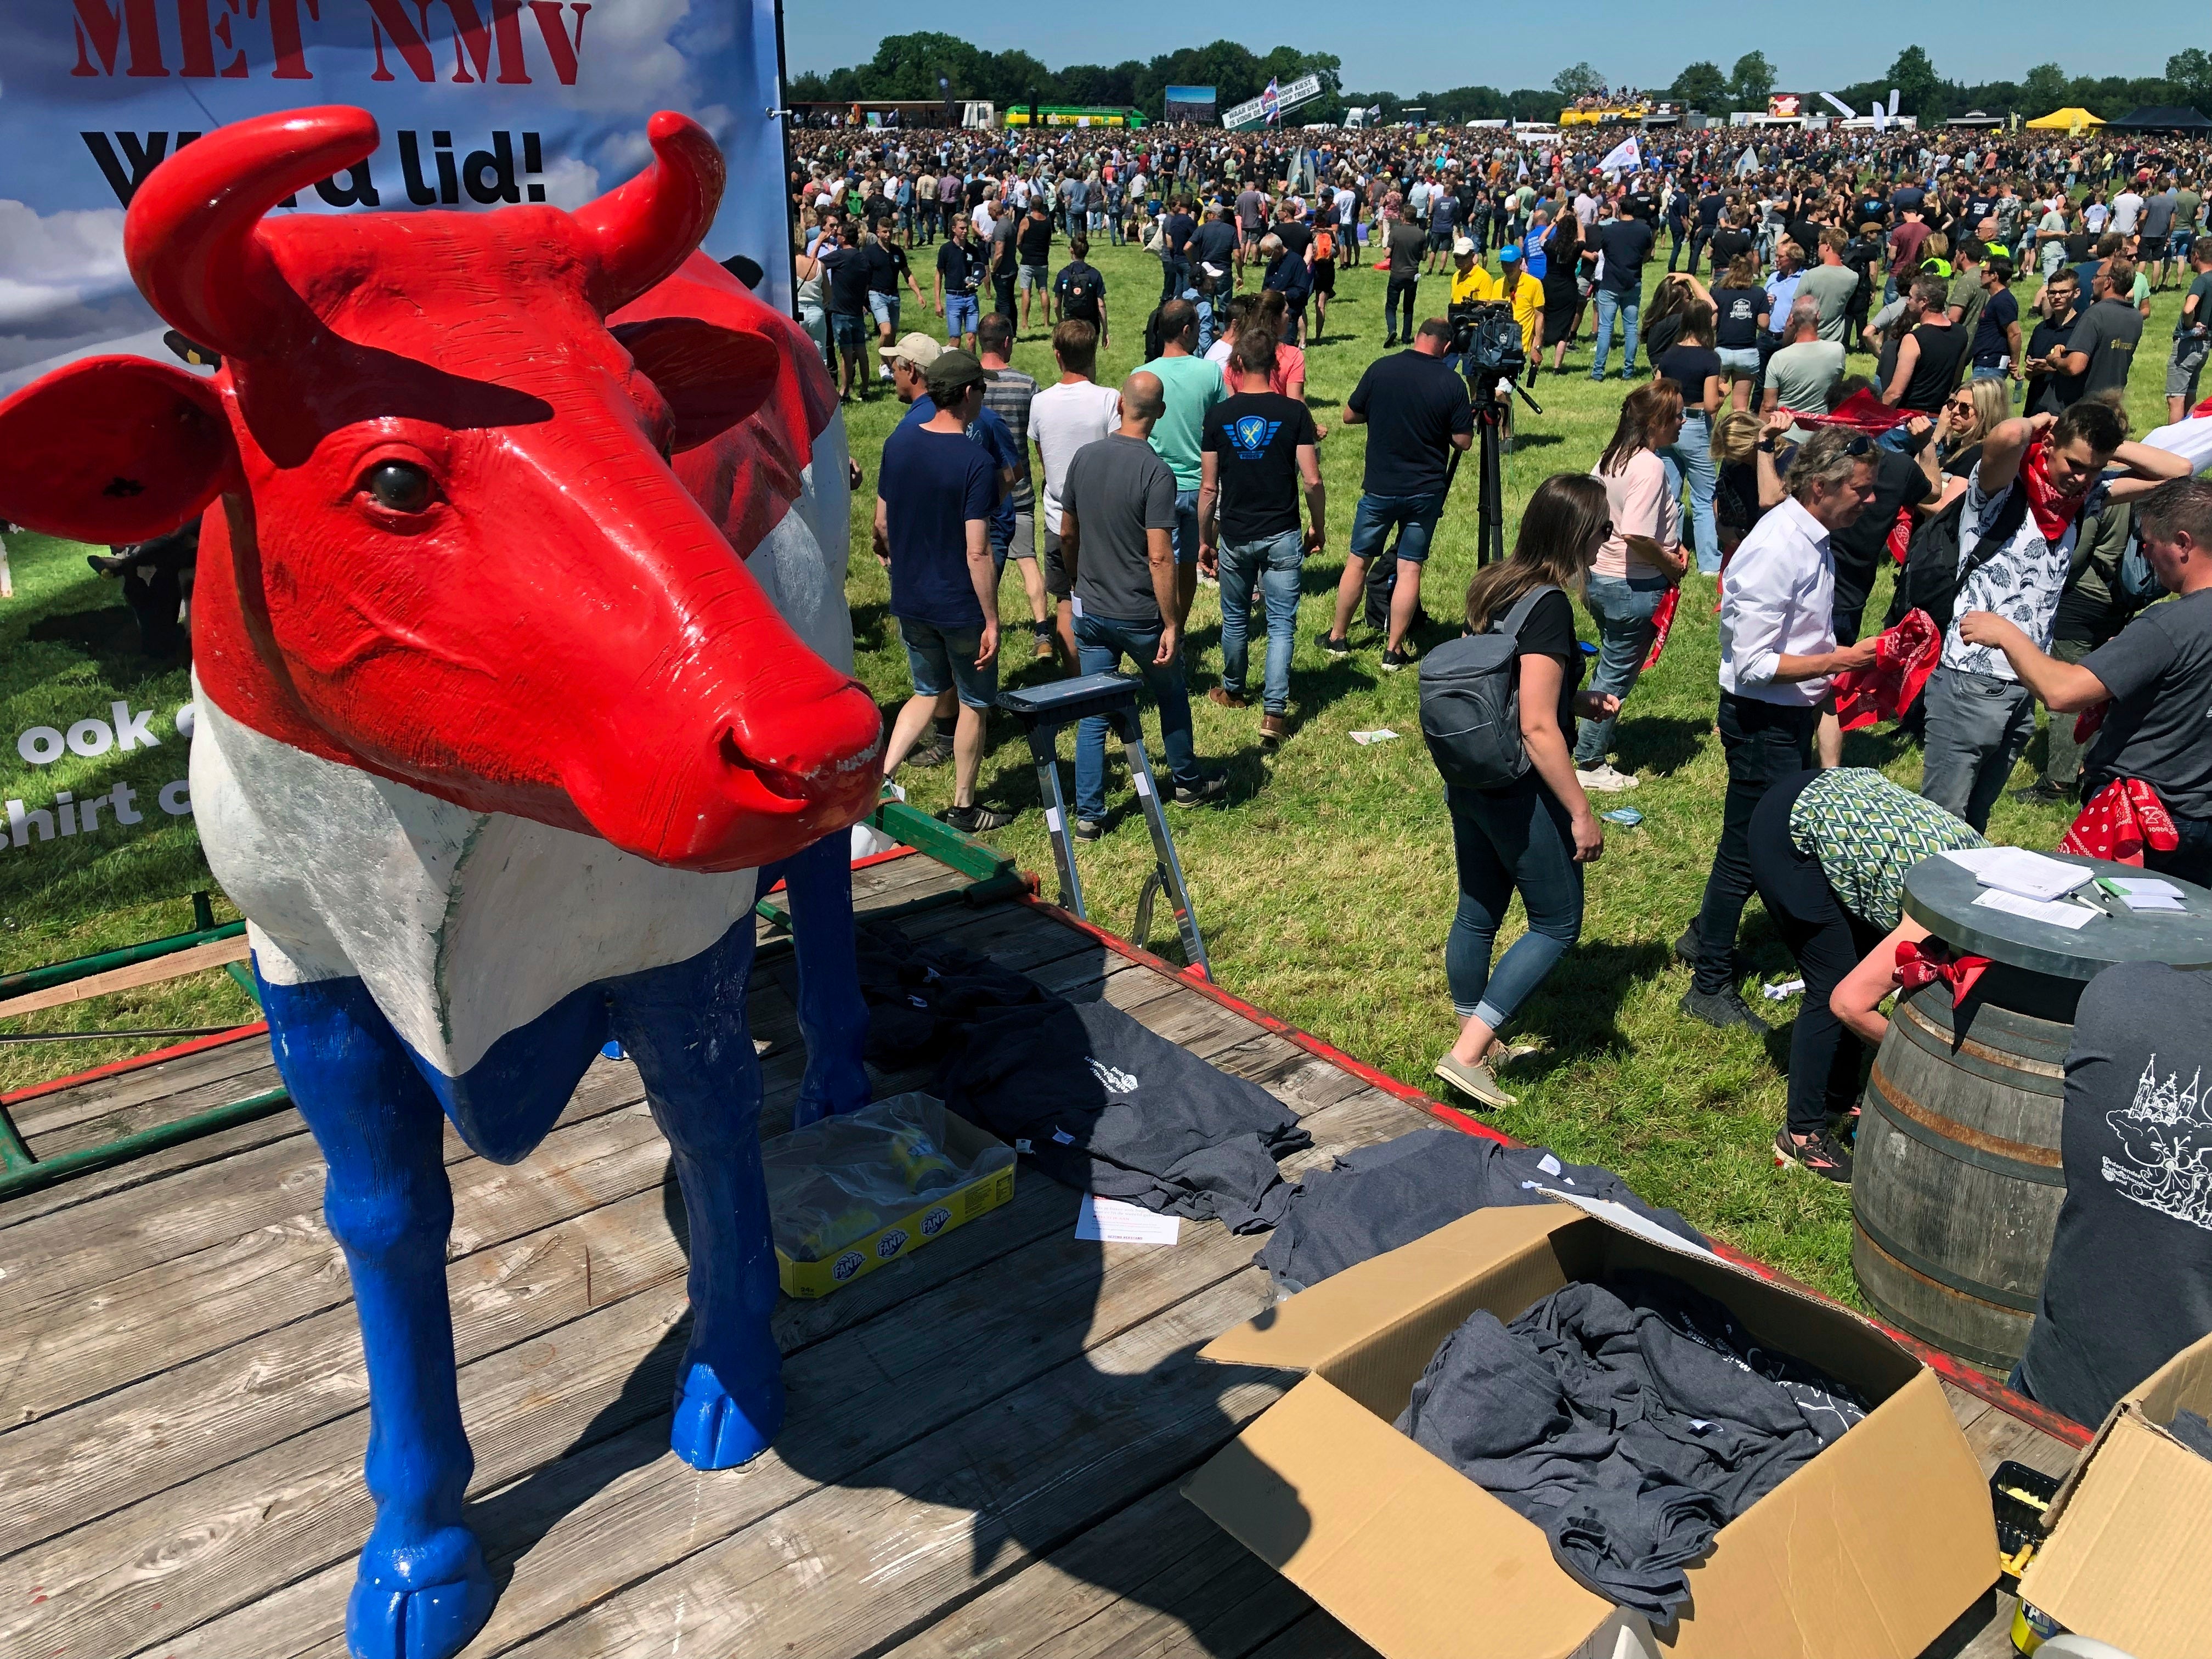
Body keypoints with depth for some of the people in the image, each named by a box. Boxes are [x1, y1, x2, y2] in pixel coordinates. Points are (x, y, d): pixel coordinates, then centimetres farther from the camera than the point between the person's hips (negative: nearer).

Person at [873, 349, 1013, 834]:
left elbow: (882, 525, 8)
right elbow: (977, 553, -21)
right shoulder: (975, 462, -19)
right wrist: (992, 620, -14)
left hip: (909, 599, 6)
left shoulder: (898, 443, -1)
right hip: (959, 606, -6)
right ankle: (963, 807, 25)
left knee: (927, 692, 23)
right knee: (974, 703, 14)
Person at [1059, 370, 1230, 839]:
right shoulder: (1156, 472, -19)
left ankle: (1088, 814, 12)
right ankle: (1187, 782, 37)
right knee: (1171, 698, 20)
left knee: (1092, 714, 10)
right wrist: (1171, 624, -15)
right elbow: (1159, 558, -22)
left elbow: (1067, 534, 9)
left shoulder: (1084, 458, -1)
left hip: (1090, 611, 4)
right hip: (1140, 615, -4)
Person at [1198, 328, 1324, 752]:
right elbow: (1312, 480, -10)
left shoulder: (1219, 415, -3)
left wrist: (1204, 539, 10)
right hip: (1282, 535, -2)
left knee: (1235, 619, 19)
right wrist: (1319, 526, 6)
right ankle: (1274, 712, -5)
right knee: (1281, 623, 3)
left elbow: (1209, 487, 0)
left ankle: (1233, 691, 38)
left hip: (1234, 536, 2)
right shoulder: (1294, 412, -7)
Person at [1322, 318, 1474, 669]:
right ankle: (1393, 650, 7)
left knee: (1358, 561, 13)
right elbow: (1463, 440, -4)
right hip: (1426, 491, 0)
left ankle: (1336, 638, 21)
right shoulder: (1452, 384, -8)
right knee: (1410, 567, 5)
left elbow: (1350, 416, 3)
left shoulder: (1381, 370, -7)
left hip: (1379, 487, 0)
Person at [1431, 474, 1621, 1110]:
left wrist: (1578, 699, 13)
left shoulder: (1493, 586, 5)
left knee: (1477, 914, 19)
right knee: (1557, 923, 7)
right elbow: (1538, 728, -24)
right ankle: (1467, 1051, 5)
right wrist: (1582, 813, -18)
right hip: (1520, 794, -8)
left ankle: (1480, 1044, 36)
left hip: (1469, 782, 8)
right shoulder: (1549, 606, -21)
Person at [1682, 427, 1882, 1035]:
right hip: (1762, 719, -10)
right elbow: (1753, 664, -26)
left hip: (1792, 715, 10)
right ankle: (1711, 986, 17)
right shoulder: (1776, 551, -25)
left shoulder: (1812, 539, 5)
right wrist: (1842, 660, -24)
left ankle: (1705, 937, 40)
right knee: (1748, 848, 2)